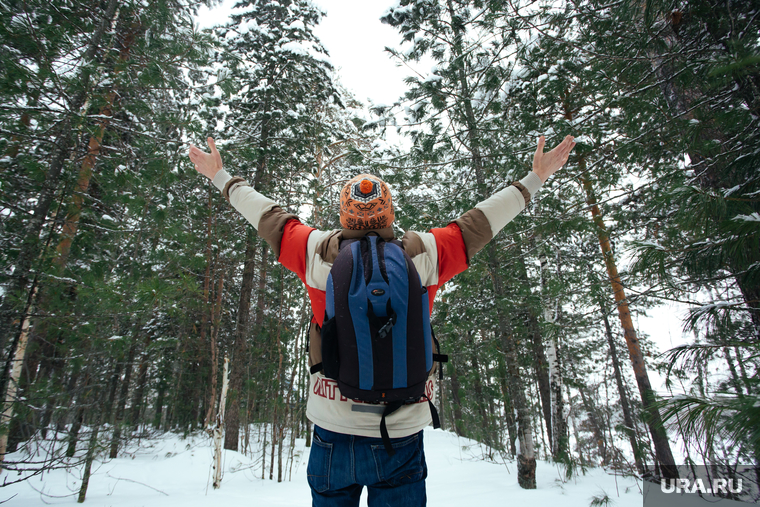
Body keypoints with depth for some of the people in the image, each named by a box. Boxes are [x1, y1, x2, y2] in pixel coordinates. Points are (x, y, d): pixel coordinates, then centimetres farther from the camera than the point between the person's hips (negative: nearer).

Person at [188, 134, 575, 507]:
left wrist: (222, 178, 26)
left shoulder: (317, 253, -6)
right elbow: (477, 224, 4)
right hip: (402, 432, 0)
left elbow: (271, 219, 8)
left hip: (332, 428, 1)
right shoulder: (424, 255, -7)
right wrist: (535, 179, 19)